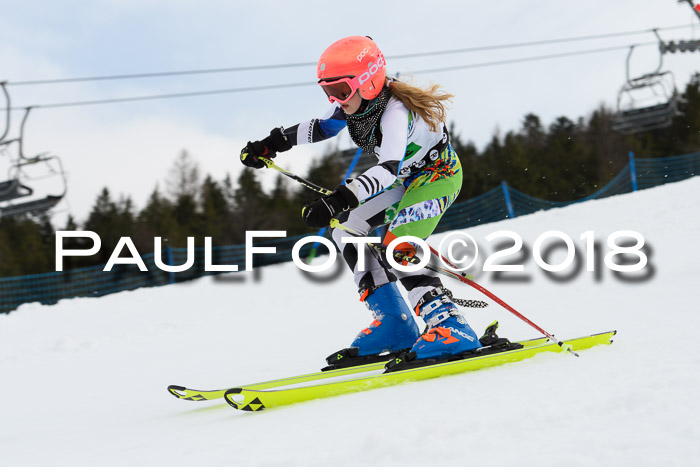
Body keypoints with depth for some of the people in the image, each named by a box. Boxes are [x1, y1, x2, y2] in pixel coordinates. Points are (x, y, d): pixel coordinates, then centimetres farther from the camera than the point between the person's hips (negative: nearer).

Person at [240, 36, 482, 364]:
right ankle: (393, 325, 2)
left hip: (439, 174, -10)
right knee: (346, 228, 5)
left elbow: (389, 168, -49)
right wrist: (272, 144, 1)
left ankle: (449, 328, -33)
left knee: (397, 245, -29)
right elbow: (321, 128, 10)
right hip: (407, 179, 10)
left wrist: (338, 200, -61)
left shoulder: (395, 110, -35)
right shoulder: (355, 100, -10)